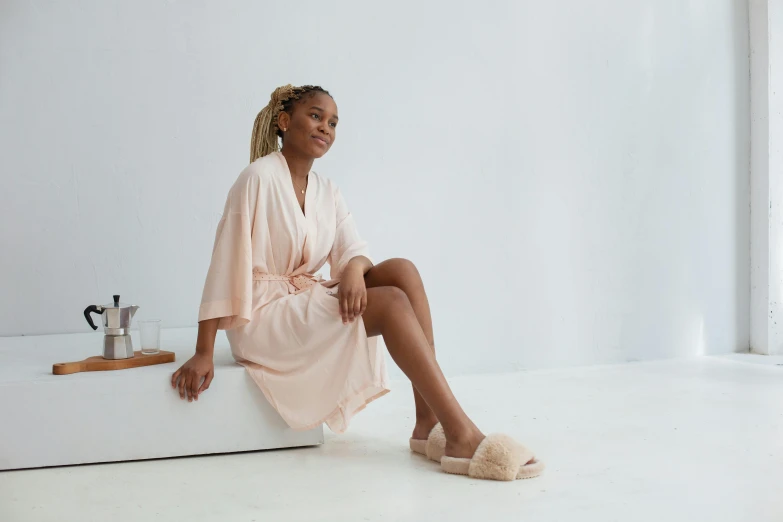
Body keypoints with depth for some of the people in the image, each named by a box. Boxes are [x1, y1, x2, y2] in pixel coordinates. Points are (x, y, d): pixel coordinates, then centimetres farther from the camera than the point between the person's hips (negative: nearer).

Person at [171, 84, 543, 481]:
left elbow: (354, 250, 1)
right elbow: (225, 261, -16)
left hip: (307, 303, 7)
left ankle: (429, 423, -21)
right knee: (393, 302, -24)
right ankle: (463, 437, -28)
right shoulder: (260, 177, -12)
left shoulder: (327, 192, 10)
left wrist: (355, 268, -26)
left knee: (402, 270, -16)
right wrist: (203, 354, -19)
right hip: (263, 316, -7)